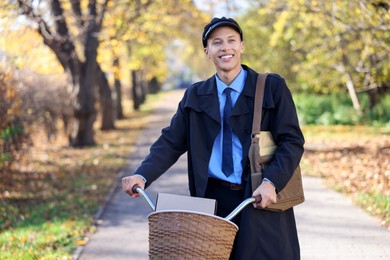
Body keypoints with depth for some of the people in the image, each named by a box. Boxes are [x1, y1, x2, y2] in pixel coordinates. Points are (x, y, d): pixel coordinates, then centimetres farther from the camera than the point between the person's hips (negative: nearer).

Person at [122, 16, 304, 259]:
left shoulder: (273, 87, 2)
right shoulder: (195, 96, 11)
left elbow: (292, 141, -4)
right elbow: (171, 141, 6)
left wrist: (271, 182, -20)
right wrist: (143, 176, -11)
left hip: (261, 201, -2)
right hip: (213, 199, 2)